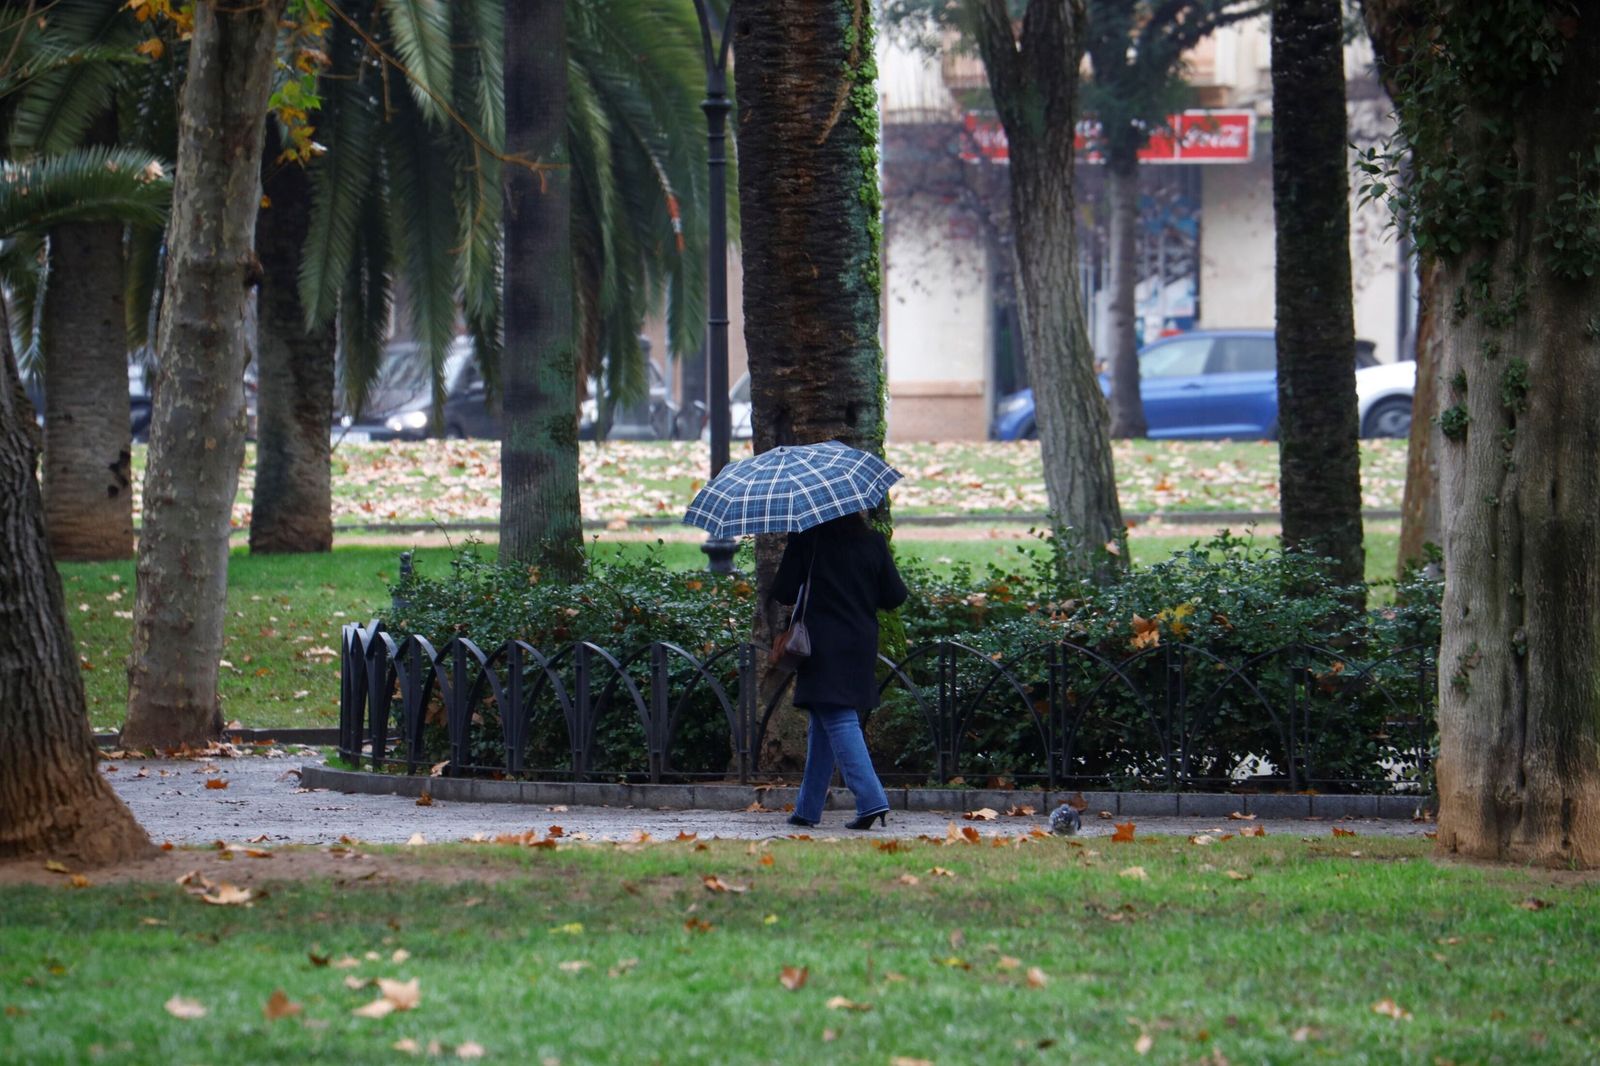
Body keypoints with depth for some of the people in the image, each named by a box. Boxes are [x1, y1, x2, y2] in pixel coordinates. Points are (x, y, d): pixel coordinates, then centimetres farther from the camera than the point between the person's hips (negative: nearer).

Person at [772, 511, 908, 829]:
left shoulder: (805, 538, -7)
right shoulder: (873, 542, 2)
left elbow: (783, 592, -5)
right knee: (823, 725, 15)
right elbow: (895, 596, 4)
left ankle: (871, 799, -23)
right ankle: (808, 808, 18)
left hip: (823, 643, -5)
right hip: (860, 645, 5)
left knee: (838, 720, -8)